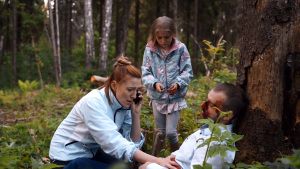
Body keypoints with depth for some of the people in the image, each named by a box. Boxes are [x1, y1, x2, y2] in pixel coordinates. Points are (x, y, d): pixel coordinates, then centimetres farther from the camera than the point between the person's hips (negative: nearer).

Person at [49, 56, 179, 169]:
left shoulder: (124, 103, -7)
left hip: (92, 151, 7)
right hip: (68, 154, -6)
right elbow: (114, 143, -38)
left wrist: (136, 113, -19)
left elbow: (134, 143, -9)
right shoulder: (94, 102, -27)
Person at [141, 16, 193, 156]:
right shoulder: (150, 49, -6)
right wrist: (154, 83, -21)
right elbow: (145, 72, -3)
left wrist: (178, 83, -22)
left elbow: (187, 72, -5)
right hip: (157, 97, 2)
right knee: (159, 132, 14)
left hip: (175, 97, -2)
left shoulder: (180, 49, -9)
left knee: (171, 132, -1)